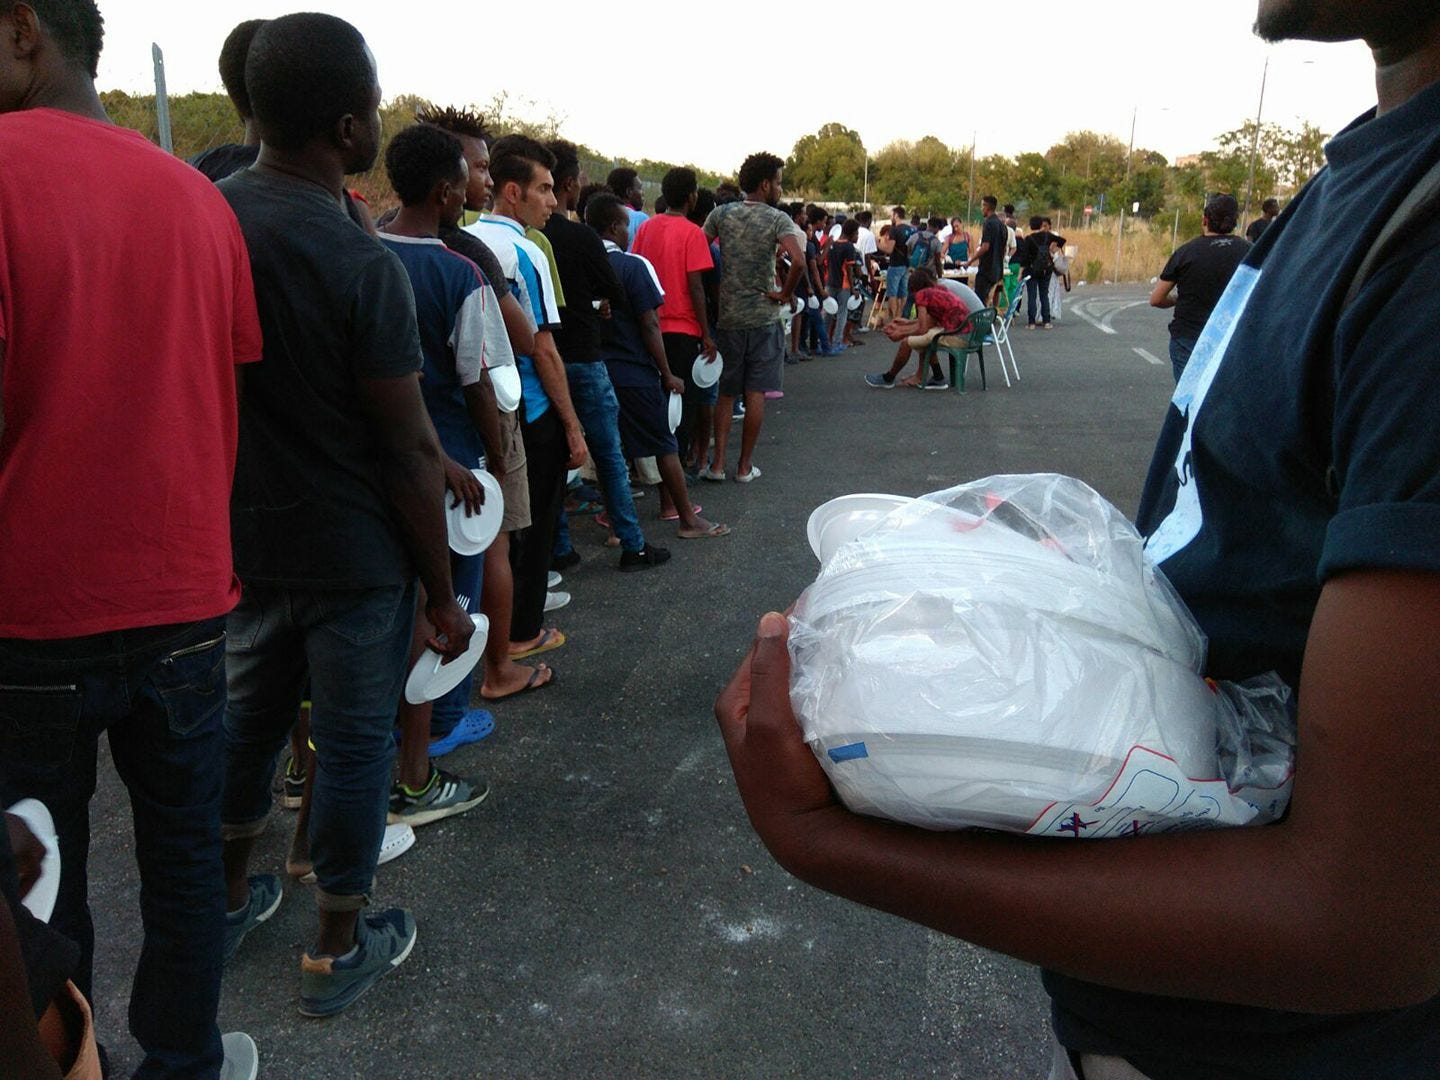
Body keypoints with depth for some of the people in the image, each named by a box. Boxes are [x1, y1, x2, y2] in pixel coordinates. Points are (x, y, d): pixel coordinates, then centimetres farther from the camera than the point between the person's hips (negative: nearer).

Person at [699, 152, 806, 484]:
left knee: (726, 393, 12)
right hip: (763, 318, -3)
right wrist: (785, 294, -8)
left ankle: (717, 463, 9)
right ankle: (745, 466, 11)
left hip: (727, 316, 3)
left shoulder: (721, 214, 2)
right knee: (755, 393, 6)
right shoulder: (777, 219, -8)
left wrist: (711, 293, 7)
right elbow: (798, 261, -22)